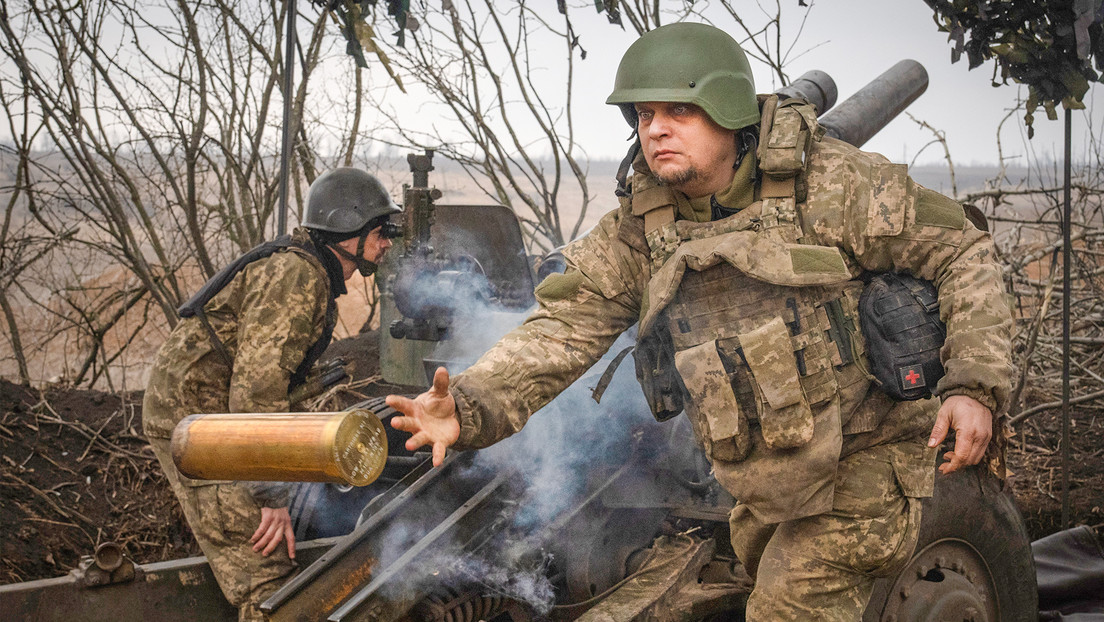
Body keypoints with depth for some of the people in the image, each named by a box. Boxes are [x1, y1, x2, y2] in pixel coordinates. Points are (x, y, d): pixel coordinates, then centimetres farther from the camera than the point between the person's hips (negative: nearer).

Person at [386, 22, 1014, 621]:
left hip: (858, 471, -6)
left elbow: (962, 252, -10)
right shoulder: (636, 229, -2)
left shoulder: (831, 183, -15)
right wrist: (469, 406, -28)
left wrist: (975, 387, -22)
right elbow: (565, 325, -10)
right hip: (762, 491, 6)